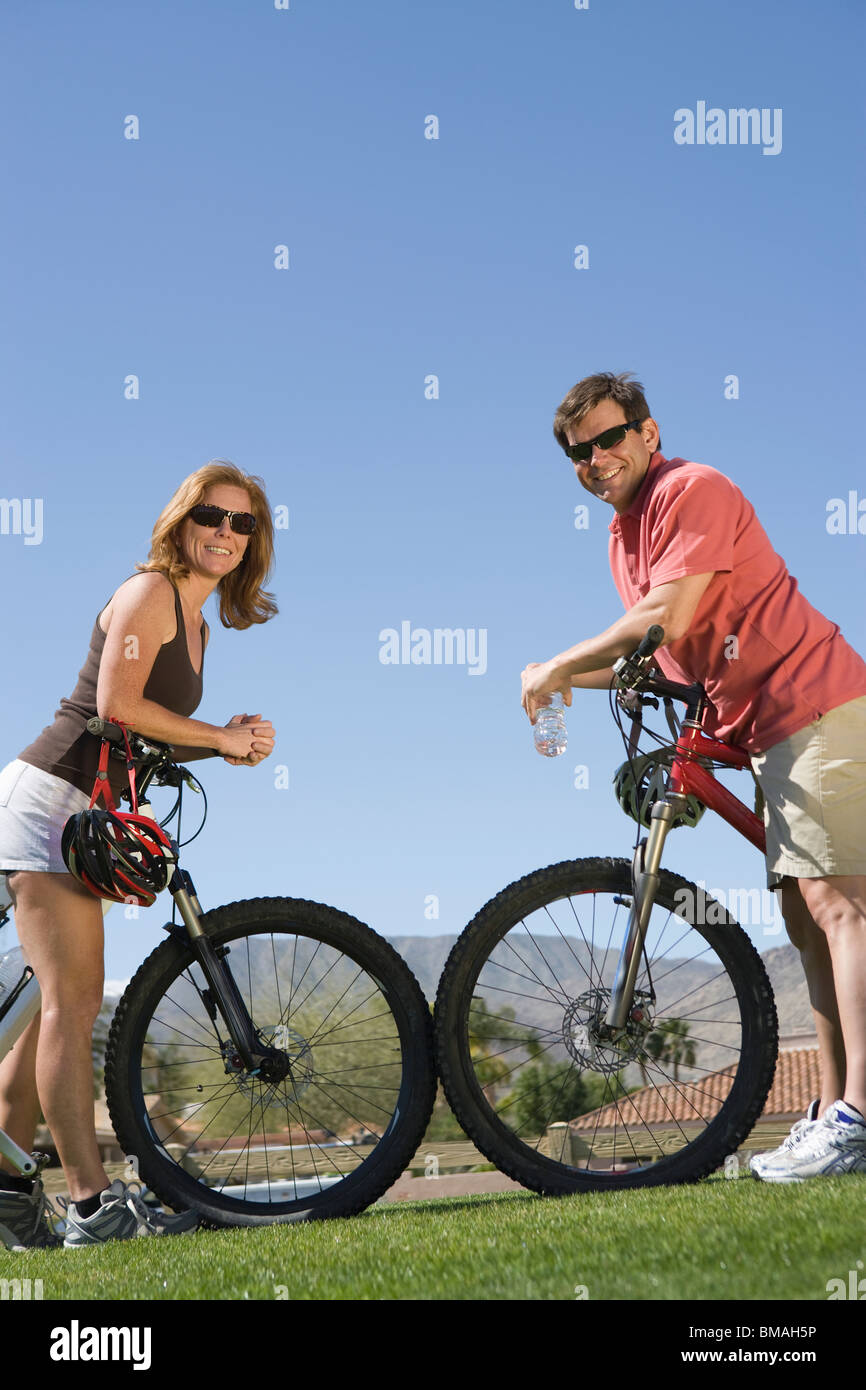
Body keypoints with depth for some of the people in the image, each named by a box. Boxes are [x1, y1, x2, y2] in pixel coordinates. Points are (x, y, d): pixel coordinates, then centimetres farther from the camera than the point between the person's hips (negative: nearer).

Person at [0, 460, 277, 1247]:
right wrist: (221, 736, -9)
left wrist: (233, 745, 1)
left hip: (78, 815, 10)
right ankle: (94, 1203, -15)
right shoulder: (150, 592, -7)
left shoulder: (197, 622, 20)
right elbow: (116, 703, -18)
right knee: (72, 1000, -13)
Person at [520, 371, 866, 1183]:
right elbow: (656, 654, 21)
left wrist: (559, 665, -11)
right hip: (772, 730, 10)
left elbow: (669, 620, -20)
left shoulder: (692, 490, -10)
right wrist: (565, 681, 10)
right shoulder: (625, 537, 19)